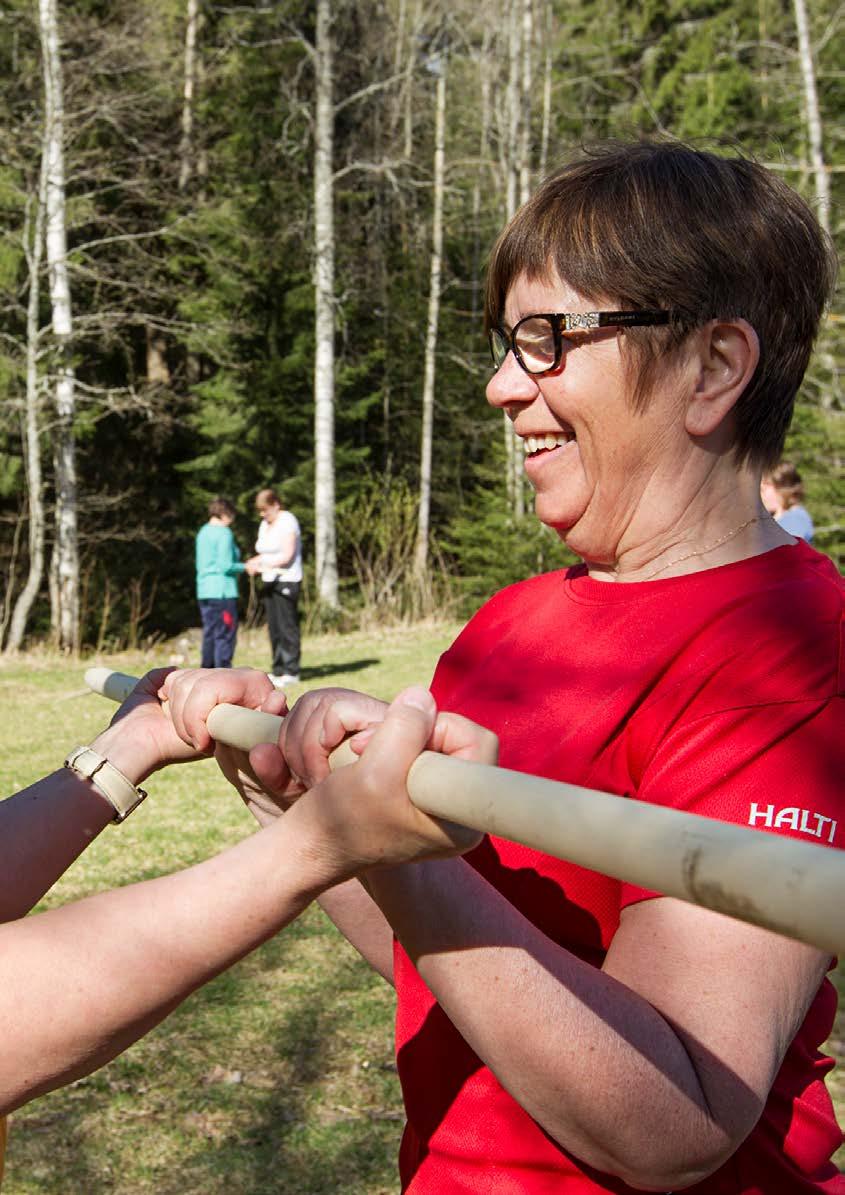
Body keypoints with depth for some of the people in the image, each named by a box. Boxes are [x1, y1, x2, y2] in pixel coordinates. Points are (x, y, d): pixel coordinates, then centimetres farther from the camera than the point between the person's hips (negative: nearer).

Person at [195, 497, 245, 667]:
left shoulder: (202, 532, 14)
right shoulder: (224, 533, -12)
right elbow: (226, 565, -18)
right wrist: (243, 567, -3)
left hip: (204, 591, 9)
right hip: (222, 591, -9)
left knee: (209, 634, 12)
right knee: (225, 634, -4)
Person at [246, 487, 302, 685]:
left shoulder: (287, 522, -10)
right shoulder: (265, 525, 15)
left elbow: (287, 556, -18)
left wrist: (263, 564, -22)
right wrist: (254, 562, -3)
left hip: (287, 581, -8)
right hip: (270, 582, 8)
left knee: (287, 627, -7)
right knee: (274, 628, 7)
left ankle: (291, 672, -5)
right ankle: (278, 670, 11)